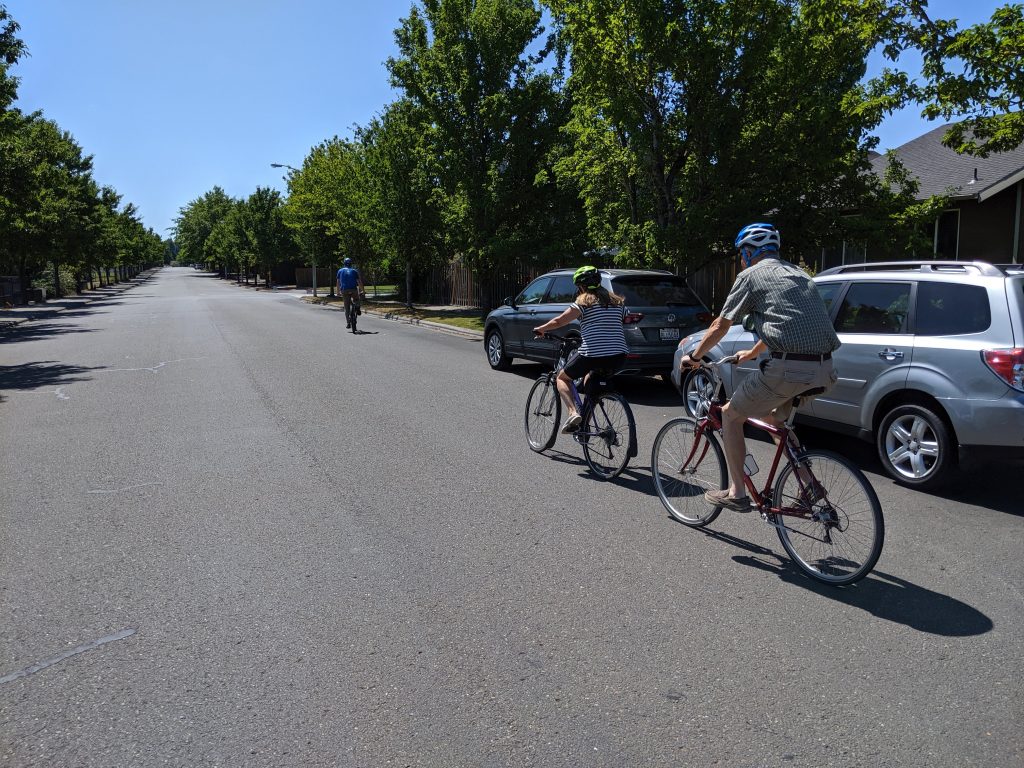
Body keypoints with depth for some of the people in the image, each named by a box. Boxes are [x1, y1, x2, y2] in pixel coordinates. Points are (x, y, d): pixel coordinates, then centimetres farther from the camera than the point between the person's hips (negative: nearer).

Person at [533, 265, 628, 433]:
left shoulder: (584, 302, -1)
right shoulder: (617, 301, 16)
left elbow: (559, 321, -3)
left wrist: (540, 329, 14)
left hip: (592, 354, -6)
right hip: (618, 356, 6)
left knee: (562, 378, 16)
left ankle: (572, 412, -9)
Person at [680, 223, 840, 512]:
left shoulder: (751, 275, 4)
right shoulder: (798, 274, 26)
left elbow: (720, 326, 7)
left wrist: (694, 356, 22)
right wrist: (752, 353, 50)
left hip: (787, 368, -7)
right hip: (824, 370, 8)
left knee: (731, 415, 13)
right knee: (770, 414, 31)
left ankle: (737, 493, 15)